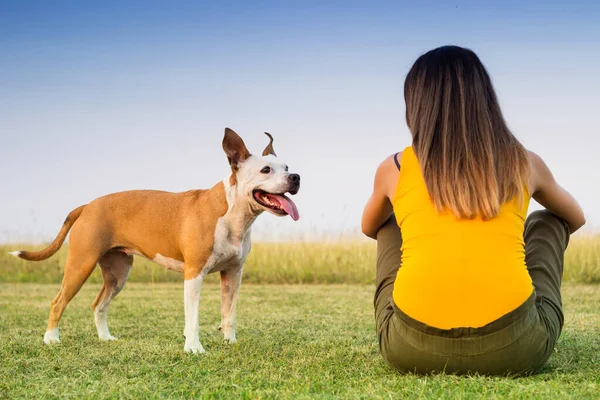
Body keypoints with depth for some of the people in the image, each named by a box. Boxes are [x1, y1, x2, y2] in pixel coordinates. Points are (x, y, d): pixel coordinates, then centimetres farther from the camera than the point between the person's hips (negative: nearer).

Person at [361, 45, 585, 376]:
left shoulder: (394, 169, 10)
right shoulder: (525, 164, 11)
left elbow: (369, 228, 34)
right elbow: (576, 218, 35)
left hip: (413, 348, 0)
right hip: (513, 348, 0)